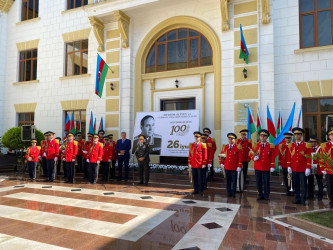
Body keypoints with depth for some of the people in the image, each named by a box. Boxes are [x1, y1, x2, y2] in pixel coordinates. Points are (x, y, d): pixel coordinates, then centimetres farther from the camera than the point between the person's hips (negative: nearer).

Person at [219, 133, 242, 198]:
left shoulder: (238, 147, -3)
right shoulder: (225, 147, 8)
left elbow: (240, 157, -6)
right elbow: (221, 155, 15)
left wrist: (239, 166, -11)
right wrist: (221, 163, 6)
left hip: (234, 168, -3)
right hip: (226, 167, 3)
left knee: (234, 181, 3)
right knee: (228, 181, 9)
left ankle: (233, 193, 14)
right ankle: (229, 193, 18)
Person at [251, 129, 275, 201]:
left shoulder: (271, 146, 2)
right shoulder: (255, 145, 6)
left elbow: (272, 157, 2)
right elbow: (251, 155, 10)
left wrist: (272, 167, -3)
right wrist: (254, 158, -12)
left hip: (266, 168, -1)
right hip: (257, 167, 2)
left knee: (266, 182, 3)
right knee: (258, 182, 6)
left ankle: (266, 196, 17)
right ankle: (260, 195, 19)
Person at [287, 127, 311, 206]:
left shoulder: (306, 145, -2)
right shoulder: (290, 145, 7)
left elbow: (309, 158, -4)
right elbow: (288, 157, 10)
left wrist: (308, 168, -9)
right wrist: (289, 167, 4)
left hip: (303, 169, -3)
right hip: (294, 169, 3)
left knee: (303, 185, 2)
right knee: (295, 184, 9)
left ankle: (303, 200, 11)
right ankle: (297, 199, 19)